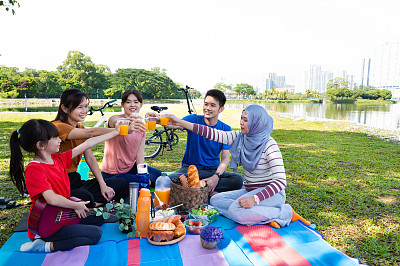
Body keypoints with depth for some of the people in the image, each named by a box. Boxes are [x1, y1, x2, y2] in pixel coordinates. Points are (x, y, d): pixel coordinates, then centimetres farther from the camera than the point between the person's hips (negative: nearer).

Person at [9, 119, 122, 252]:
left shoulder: (58, 159, 3)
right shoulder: (34, 169, -21)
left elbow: (87, 144, 5)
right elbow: (52, 199, -31)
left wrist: (115, 132, 7)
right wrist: (77, 206, -15)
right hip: (45, 226, -9)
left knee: (100, 217, 15)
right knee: (95, 233, -16)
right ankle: (48, 245, -11)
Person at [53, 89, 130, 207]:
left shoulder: (80, 128, 10)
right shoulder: (58, 127, -16)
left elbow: (90, 158, 4)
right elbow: (90, 133, -34)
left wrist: (103, 185, -6)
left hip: (75, 180, 8)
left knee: (121, 184, -6)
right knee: (85, 196, -39)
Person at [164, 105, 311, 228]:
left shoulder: (269, 146, -20)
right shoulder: (241, 137, -1)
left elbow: (281, 181, -22)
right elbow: (215, 134, -6)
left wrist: (255, 199, -34)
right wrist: (179, 122, -11)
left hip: (271, 194, -7)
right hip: (249, 191, 8)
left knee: (236, 210, -31)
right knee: (215, 200, -9)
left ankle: (285, 213, -11)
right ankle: (264, 216, -12)